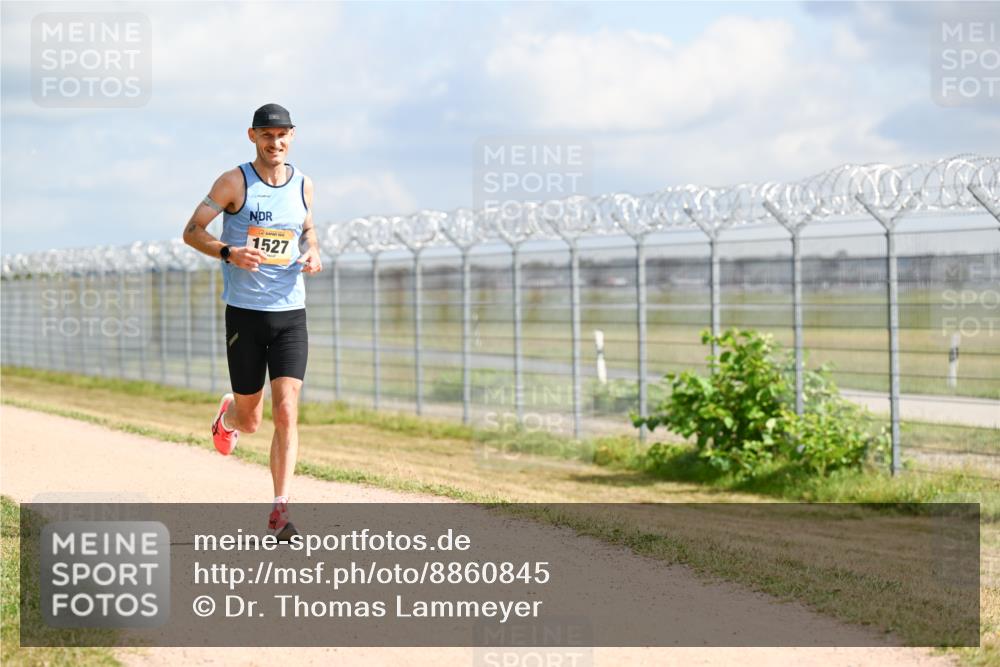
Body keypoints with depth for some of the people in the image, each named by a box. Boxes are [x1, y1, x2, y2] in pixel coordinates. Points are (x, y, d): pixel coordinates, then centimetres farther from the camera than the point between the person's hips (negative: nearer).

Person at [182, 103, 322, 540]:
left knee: (286, 413, -11)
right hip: (245, 312, -2)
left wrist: (311, 252, 2)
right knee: (250, 420, 8)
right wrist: (228, 252, -21)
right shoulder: (234, 183, -5)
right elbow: (191, 231, -3)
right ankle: (228, 417, 46)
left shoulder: (303, 185, 7)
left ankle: (280, 511, -8)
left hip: (290, 313, 2)